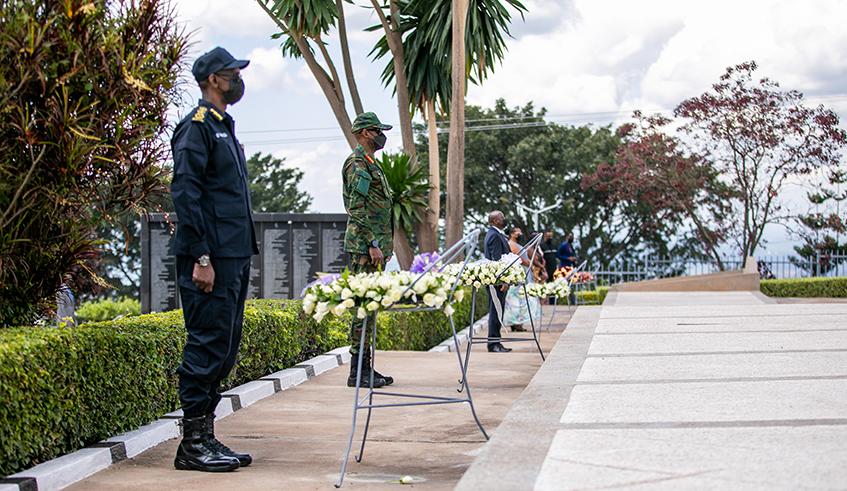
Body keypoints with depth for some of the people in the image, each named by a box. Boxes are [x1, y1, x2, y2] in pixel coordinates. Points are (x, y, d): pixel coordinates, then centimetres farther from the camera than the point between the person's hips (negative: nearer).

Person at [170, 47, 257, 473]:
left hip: (234, 257, 10)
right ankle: (193, 444, -2)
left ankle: (205, 436, 17)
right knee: (206, 347, -7)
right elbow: (185, 194, -17)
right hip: (211, 258, -10)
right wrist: (200, 258, -21)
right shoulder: (197, 127, -9)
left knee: (223, 349, 11)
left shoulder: (224, 127, 21)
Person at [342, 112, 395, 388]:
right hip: (365, 247, -10)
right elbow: (356, 209, -19)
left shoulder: (370, 164, 22)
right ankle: (357, 372, -9)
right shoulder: (357, 163, -10)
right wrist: (373, 244, -22)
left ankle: (365, 367, 14)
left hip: (375, 245, 10)